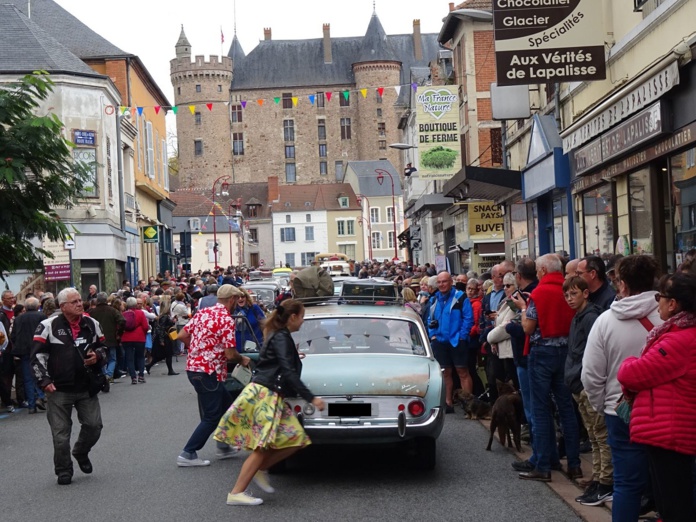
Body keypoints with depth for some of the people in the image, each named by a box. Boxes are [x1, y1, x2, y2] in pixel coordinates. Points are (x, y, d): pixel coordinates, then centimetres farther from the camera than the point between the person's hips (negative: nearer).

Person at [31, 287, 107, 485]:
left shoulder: (92, 324, 4)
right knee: (61, 433, 3)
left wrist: (97, 357, -6)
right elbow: (37, 356, -6)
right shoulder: (49, 326, -8)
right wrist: (44, 381, -12)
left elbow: (102, 349, 17)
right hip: (59, 389, -3)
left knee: (94, 425, 4)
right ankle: (64, 471, 18)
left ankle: (81, 452, 33)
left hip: (86, 387, 3)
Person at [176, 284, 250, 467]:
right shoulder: (227, 320, -14)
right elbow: (230, 354, -18)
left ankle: (224, 447, 31)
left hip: (193, 366, 9)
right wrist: (242, 359, 3)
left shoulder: (203, 313, 9)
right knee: (212, 417, 1)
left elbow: (182, 336, 8)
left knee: (225, 403, 22)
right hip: (208, 372, -9)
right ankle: (188, 455, 0)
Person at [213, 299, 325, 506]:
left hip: (272, 397, 9)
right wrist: (311, 398, -19)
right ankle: (236, 493, -10)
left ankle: (260, 470, 10)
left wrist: (294, 356, 52)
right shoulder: (282, 338, -11)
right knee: (262, 446, -10)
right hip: (264, 394, -9)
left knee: (296, 439, 4)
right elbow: (288, 373, -19)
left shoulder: (278, 336, 17)